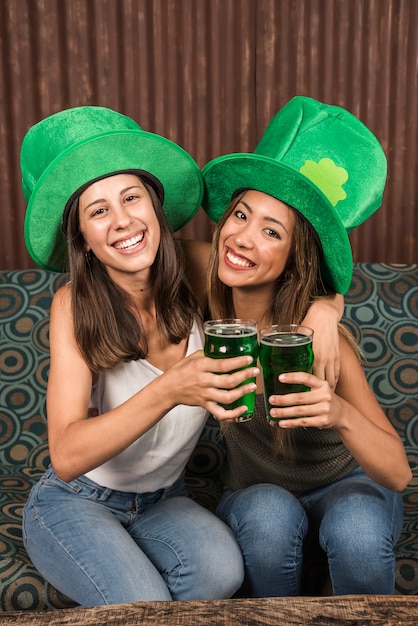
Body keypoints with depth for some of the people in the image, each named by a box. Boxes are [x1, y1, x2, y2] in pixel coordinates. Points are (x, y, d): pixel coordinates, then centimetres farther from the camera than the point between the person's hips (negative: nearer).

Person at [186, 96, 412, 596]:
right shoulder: (207, 303, -18)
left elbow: (398, 475, -28)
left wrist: (341, 414, -46)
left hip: (346, 488, -1)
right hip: (253, 497, 2)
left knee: (356, 528, -34)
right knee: (270, 515, -33)